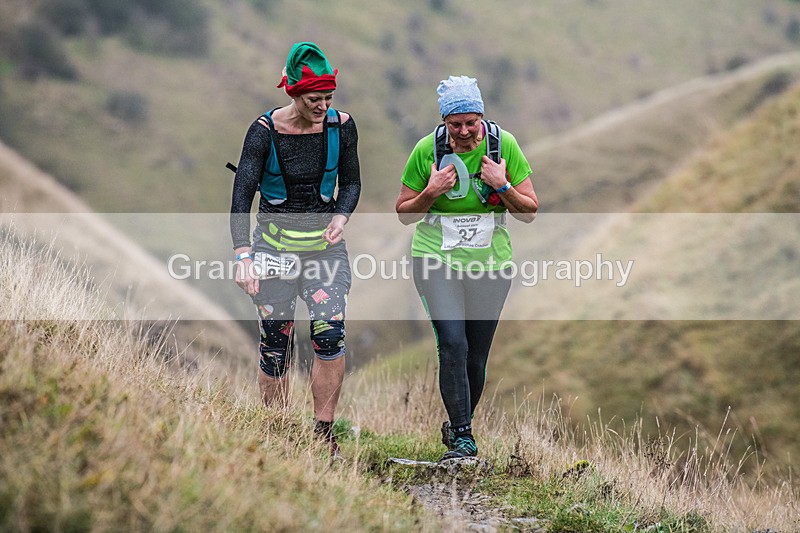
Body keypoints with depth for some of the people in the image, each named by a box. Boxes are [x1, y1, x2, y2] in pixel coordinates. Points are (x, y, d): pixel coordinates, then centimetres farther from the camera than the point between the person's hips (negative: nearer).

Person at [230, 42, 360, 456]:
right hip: (275, 243, -2)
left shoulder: (342, 126, -4)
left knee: (330, 334, -14)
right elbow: (242, 194, -15)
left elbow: (351, 182, 10)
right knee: (275, 343, 2)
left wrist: (341, 216, -11)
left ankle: (324, 433, -6)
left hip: (325, 244, 2)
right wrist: (243, 255, -26)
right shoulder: (265, 131, -13)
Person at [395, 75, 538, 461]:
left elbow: (529, 212, -1)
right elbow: (404, 214, 3)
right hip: (436, 259, -1)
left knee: (476, 358, 7)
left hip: (490, 263, 1)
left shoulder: (504, 145, -6)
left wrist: (501, 186, -18)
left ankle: (457, 425, 31)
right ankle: (462, 438, -15)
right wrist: (432, 191, -15)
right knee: (452, 344, -19)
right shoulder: (427, 149, -7)